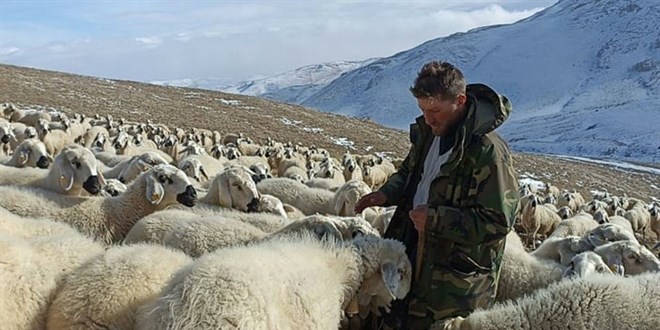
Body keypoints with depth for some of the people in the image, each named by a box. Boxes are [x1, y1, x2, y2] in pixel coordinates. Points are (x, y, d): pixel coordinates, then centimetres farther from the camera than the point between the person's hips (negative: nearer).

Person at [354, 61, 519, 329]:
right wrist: (387, 194, -1)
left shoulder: (488, 152, -25)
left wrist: (435, 219, -27)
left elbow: (498, 222, -23)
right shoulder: (429, 132, 1)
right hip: (416, 254, 8)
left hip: (458, 275, -8)